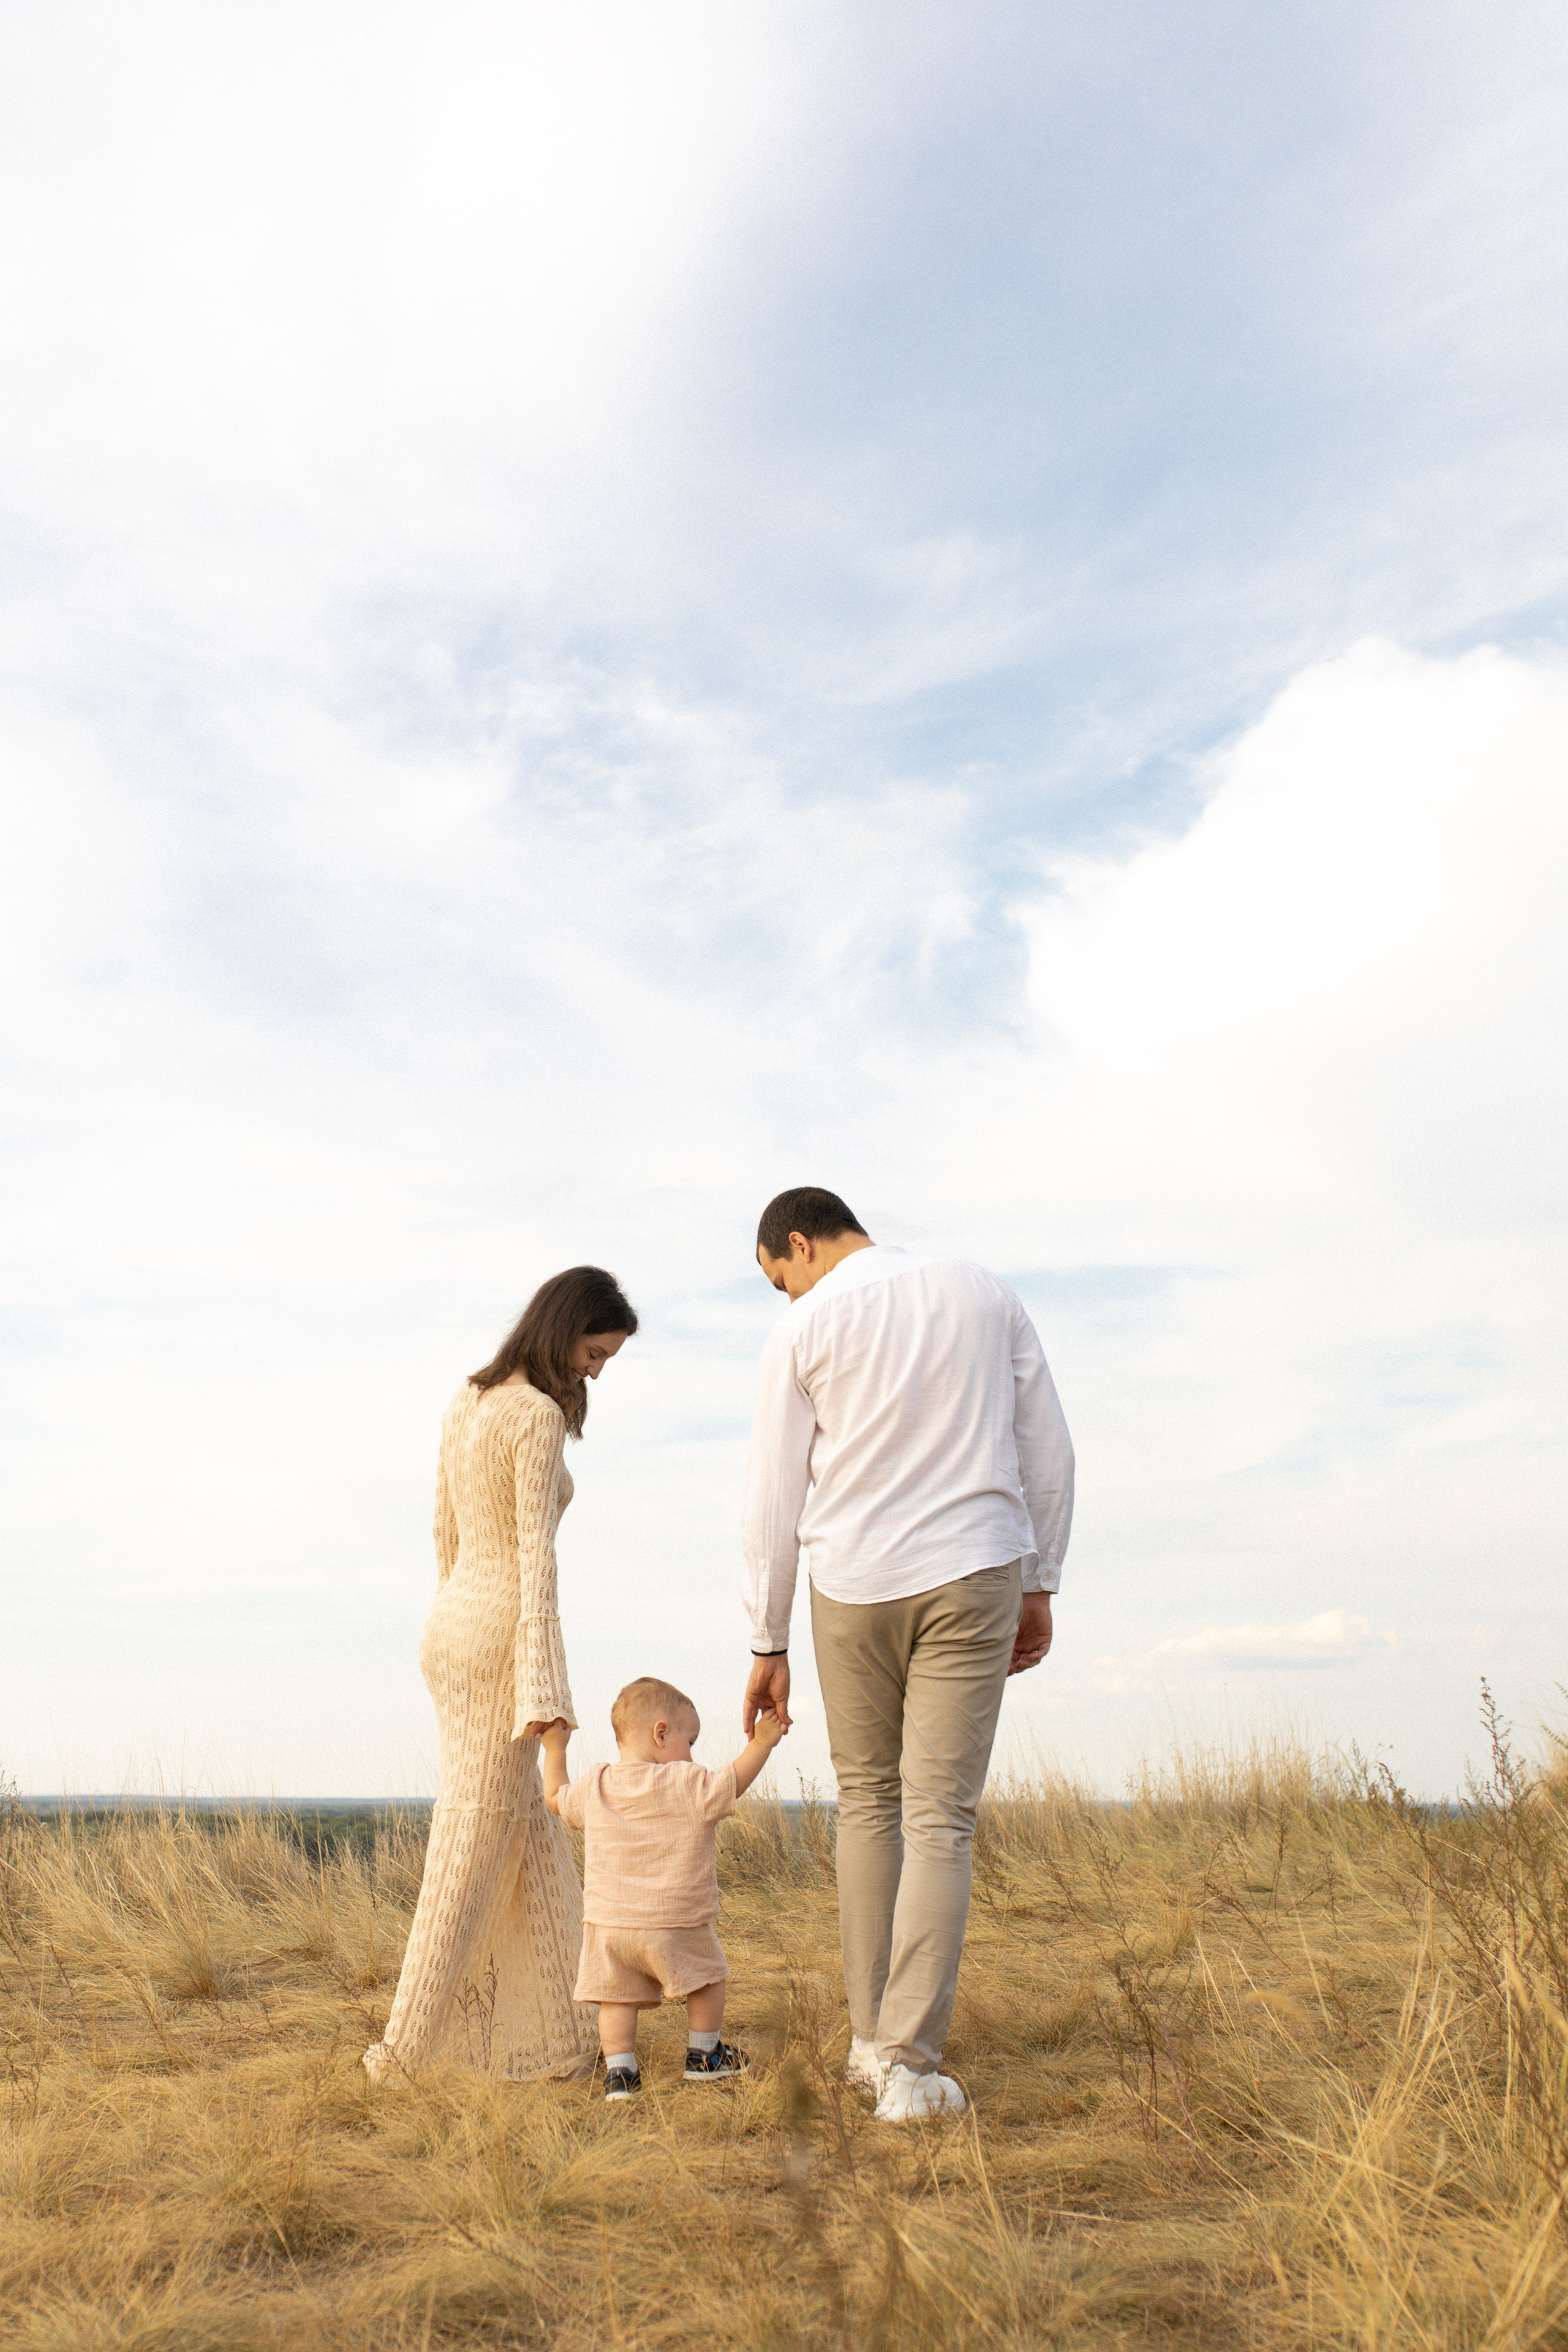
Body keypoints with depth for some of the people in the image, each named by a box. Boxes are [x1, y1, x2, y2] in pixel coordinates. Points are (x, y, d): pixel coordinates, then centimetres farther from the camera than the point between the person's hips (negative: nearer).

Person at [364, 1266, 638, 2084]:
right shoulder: (540, 1416, -15)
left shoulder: (465, 1402, 12)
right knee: (476, 1836, 1)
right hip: (503, 1639, -9)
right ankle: (407, 2042, 9)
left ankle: (547, 2035, 21)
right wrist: (545, 1693, -20)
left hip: (452, 1626, 9)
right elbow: (535, 1557, -19)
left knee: (527, 1840, 15)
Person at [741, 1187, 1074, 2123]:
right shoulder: (984, 1292, 7)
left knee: (868, 1802, 16)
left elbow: (774, 1502, 0)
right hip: (973, 1576, 1)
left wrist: (769, 1644, 7)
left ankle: (873, 2038, 22)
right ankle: (912, 2063, -2)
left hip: (854, 1585, 0)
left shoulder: (804, 1328, 0)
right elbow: (1047, 1450, 7)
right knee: (941, 1819, 1)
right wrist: (1041, 1586, 13)